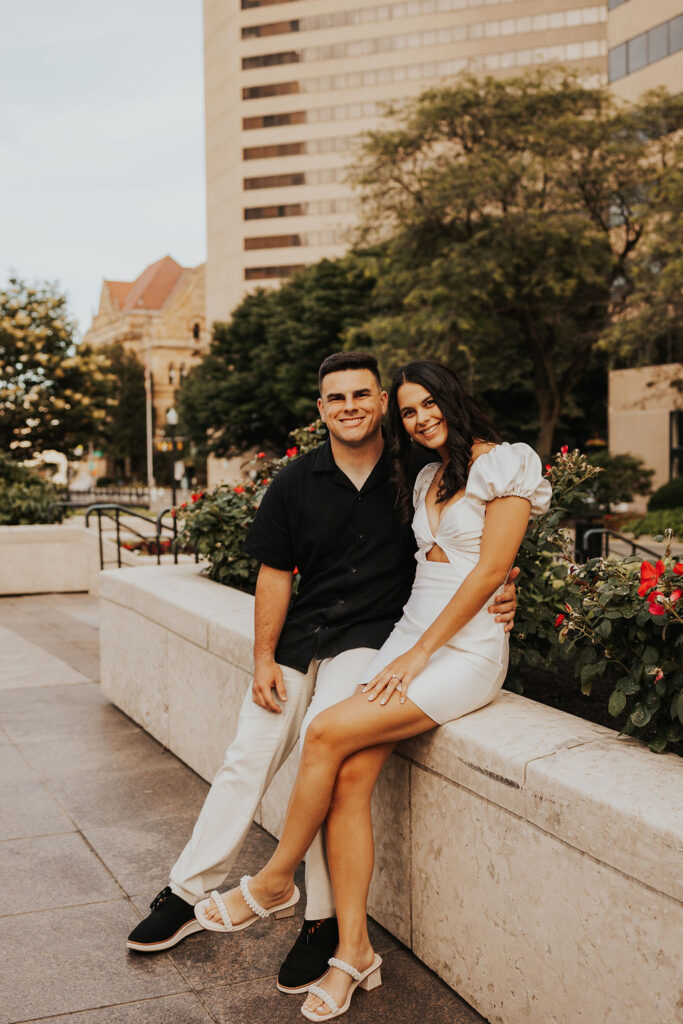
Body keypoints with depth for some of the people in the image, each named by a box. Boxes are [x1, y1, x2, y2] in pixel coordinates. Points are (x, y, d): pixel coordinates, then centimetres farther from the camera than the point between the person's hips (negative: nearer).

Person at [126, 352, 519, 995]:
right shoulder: (296, 483, 4)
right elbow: (275, 575, 6)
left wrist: (496, 594, -12)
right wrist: (263, 660, 0)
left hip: (373, 635, -3)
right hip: (298, 637, 4)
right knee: (247, 757, 1)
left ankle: (324, 919, -14)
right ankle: (188, 894, 17)